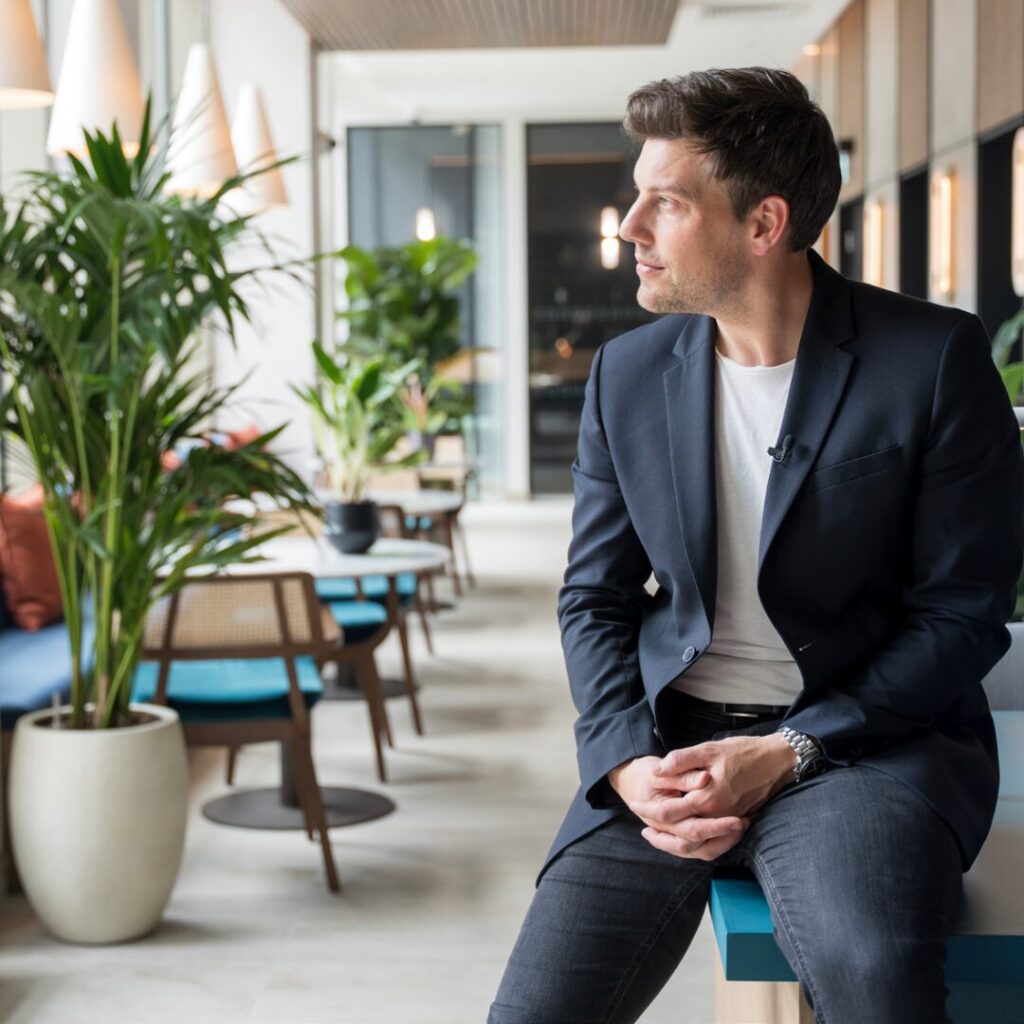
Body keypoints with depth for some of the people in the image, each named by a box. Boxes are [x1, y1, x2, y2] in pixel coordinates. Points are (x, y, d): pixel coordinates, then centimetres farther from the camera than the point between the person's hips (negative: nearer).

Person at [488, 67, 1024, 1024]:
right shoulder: (626, 373, 6)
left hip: (862, 733, -3)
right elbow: (594, 598, 11)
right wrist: (627, 760, -7)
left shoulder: (936, 360, -7)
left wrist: (787, 754, -15)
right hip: (671, 741, 4)